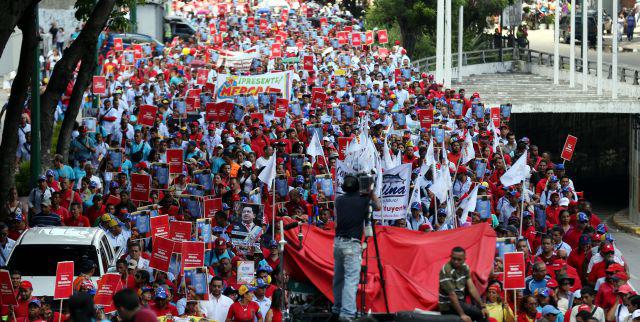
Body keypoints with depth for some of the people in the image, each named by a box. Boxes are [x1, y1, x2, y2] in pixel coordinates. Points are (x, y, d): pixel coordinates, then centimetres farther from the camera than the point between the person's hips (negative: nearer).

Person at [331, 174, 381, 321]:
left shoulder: (339, 201, 9)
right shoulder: (363, 200, 0)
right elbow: (378, 206, 19)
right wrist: (371, 191, 19)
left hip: (338, 242, 5)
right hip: (352, 244, -5)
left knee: (338, 279, 13)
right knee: (351, 279, -11)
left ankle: (337, 310, 19)